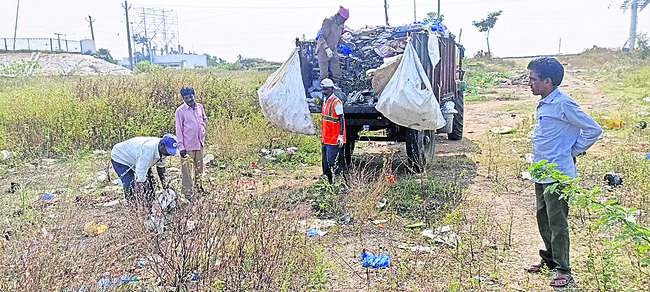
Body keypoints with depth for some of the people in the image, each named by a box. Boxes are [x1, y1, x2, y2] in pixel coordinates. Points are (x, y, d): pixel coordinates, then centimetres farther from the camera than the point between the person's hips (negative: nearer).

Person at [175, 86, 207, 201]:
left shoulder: (200, 107, 6)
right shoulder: (180, 111, -9)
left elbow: (204, 119, 25)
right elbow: (179, 130, -8)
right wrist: (181, 146, -11)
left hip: (199, 143, 5)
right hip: (187, 145, -5)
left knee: (199, 167, 16)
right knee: (187, 169, -3)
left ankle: (198, 186, 34)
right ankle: (187, 192, 5)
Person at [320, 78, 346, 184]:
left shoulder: (336, 102, -14)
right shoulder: (325, 101, 14)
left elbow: (341, 120, -16)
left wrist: (341, 136, -21)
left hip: (333, 139, -9)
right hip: (325, 138, 9)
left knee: (332, 161, -8)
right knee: (325, 161, 14)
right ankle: (329, 180, 25)